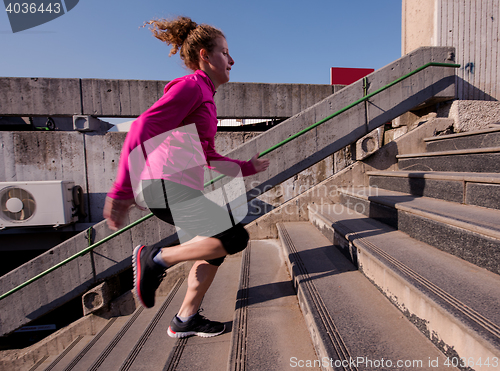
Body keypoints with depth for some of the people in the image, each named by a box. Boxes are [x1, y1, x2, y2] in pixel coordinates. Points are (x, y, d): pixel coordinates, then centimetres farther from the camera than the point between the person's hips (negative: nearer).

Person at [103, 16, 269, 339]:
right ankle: (157, 259, 2)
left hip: (179, 187, 10)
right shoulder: (191, 85, -5)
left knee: (219, 246, 14)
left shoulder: (206, 98, 24)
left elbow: (208, 156, 26)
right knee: (236, 239, -11)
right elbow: (142, 130, -15)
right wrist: (122, 191, -19)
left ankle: (185, 320, 27)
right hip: (166, 184, -10)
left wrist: (248, 167, 23)